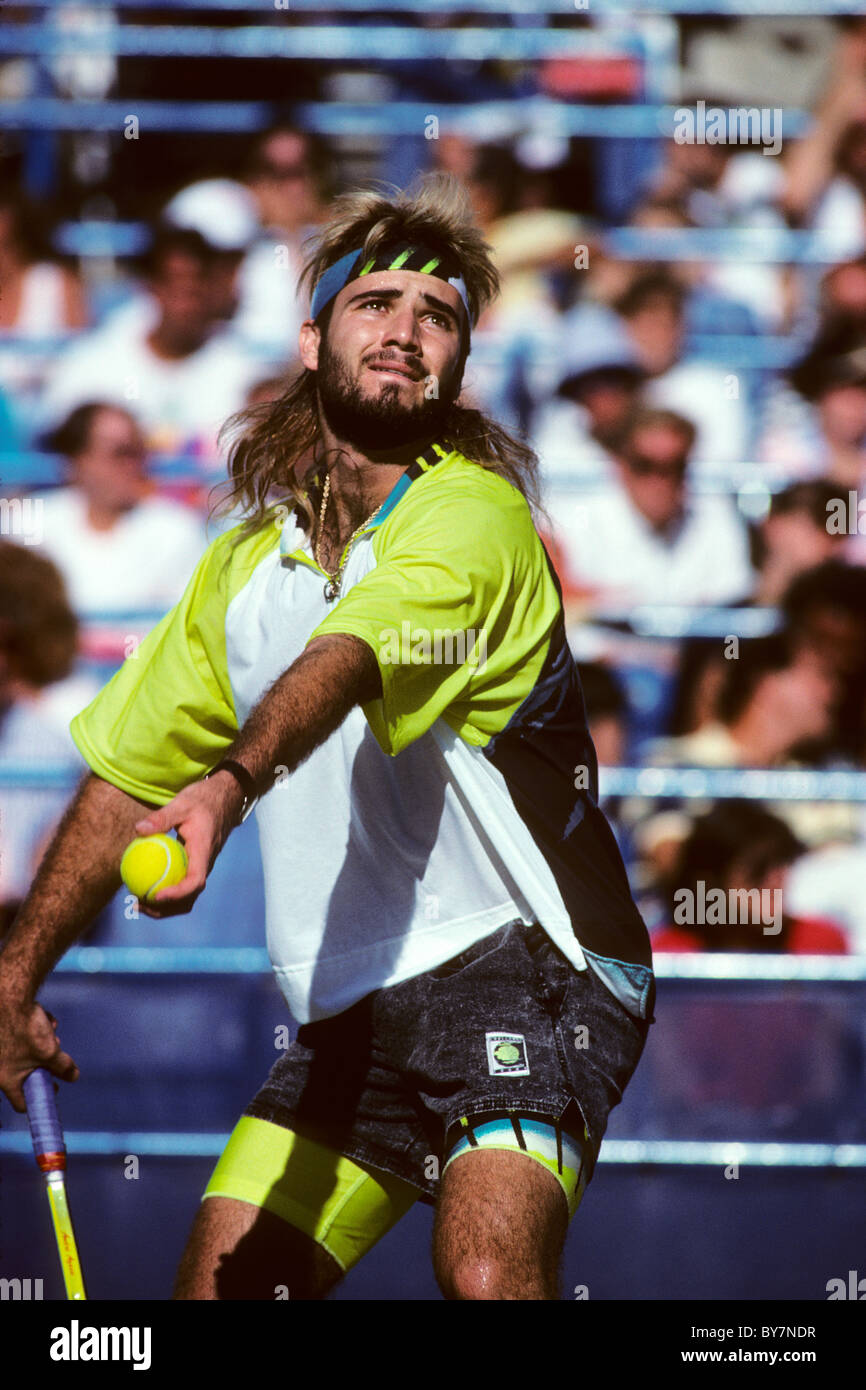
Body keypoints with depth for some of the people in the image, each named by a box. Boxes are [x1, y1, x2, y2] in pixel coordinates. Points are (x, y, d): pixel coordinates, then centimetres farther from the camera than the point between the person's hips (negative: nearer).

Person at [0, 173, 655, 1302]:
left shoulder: (471, 513, -9)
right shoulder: (247, 562, 14)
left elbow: (345, 659, -29)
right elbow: (126, 770, 23)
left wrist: (227, 786, -47)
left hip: (522, 965, -7)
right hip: (349, 1016, 7)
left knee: (486, 1271, -29)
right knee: (219, 1288, 0)